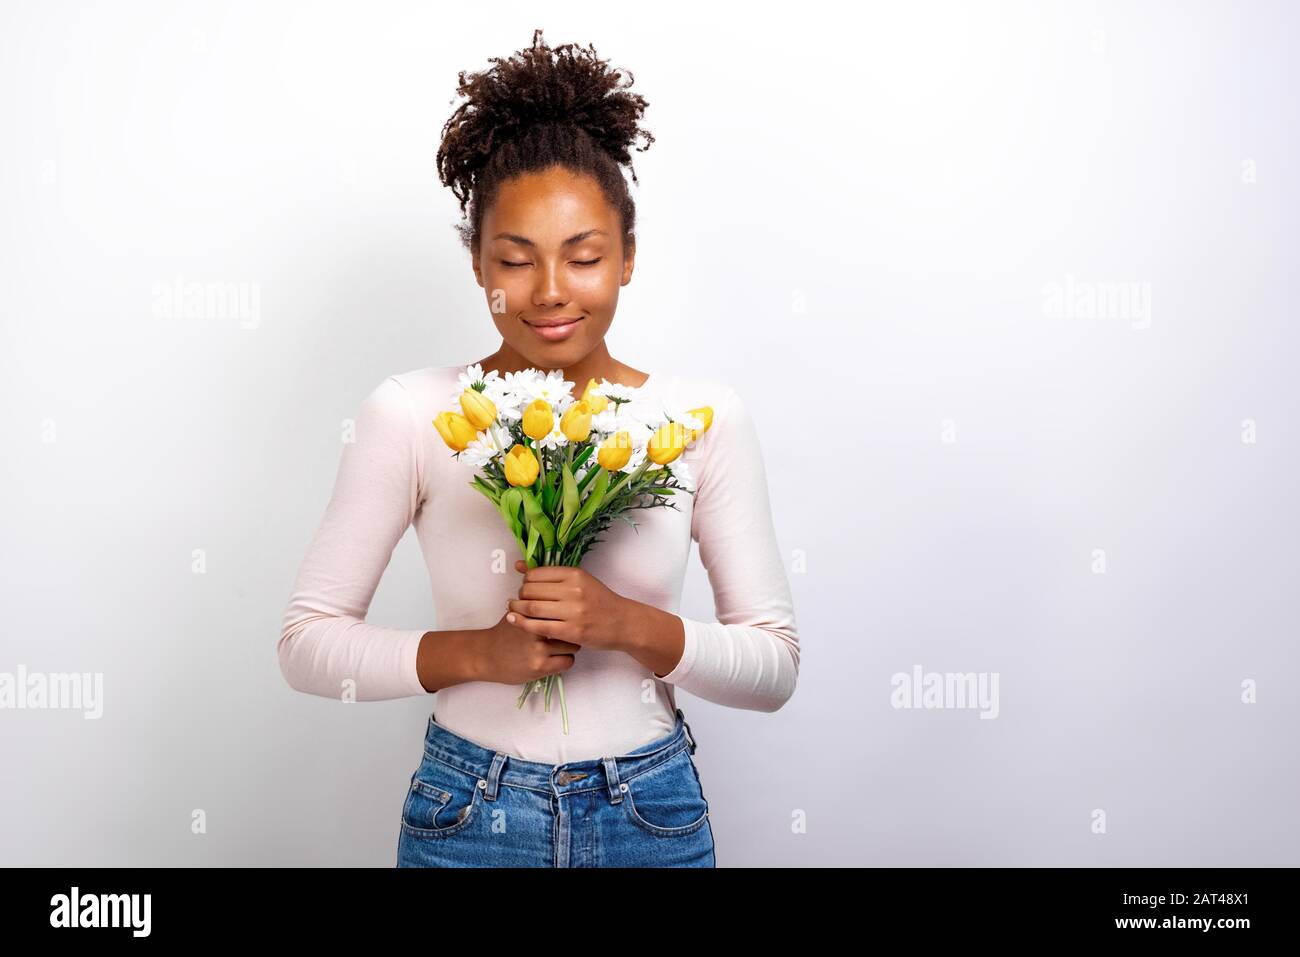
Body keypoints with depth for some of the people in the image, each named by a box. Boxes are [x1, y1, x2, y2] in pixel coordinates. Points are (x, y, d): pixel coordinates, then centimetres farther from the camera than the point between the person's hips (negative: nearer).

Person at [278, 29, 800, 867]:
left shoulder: (705, 418, -7)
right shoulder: (411, 414, -10)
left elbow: (775, 666, -5)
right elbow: (307, 643, -5)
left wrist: (630, 625, -21)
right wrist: (476, 652, -20)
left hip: (655, 817, 1)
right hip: (467, 817, -1)